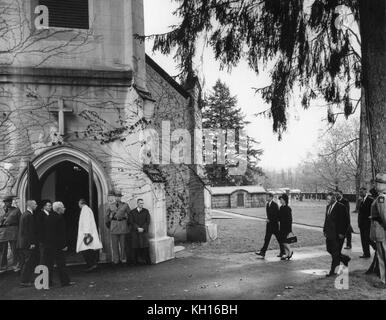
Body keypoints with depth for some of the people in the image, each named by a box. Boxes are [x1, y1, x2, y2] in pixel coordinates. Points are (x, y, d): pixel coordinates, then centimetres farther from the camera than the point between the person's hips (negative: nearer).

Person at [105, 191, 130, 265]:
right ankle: (116, 260, 5)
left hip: (123, 225, -1)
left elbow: (129, 215, 9)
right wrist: (108, 225, 14)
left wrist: (128, 224, 7)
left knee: (123, 243, 2)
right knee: (114, 243, 0)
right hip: (114, 225, 1)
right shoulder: (111, 206, 9)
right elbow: (107, 215, 15)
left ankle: (123, 259, 12)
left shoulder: (125, 205, 5)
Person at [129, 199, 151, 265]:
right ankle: (136, 261, 2)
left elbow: (148, 222, 2)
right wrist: (138, 228, -14)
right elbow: (132, 222, -1)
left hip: (144, 231, 0)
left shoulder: (146, 211, 9)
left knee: (145, 246, -11)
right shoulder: (132, 212, 7)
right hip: (135, 232, 0)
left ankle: (147, 261, -11)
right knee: (136, 246, -5)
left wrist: (142, 228, -11)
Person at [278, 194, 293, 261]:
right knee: (283, 240, 9)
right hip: (282, 226, 8)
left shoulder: (288, 208, -14)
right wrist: (279, 227, 16)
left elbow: (290, 219, -15)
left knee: (283, 240, -8)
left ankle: (290, 252, 9)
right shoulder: (281, 208, 9)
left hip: (286, 227, -8)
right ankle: (287, 254, 17)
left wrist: (289, 229, -16)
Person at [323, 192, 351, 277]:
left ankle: (332, 271, 7)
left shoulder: (340, 207, -13)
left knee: (335, 252, -1)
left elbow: (344, 221, -14)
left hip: (338, 234, -8)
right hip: (330, 233, 8)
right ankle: (345, 259, 33)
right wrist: (325, 230, 13)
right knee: (329, 250, 12)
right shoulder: (328, 207, 12)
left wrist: (341, 233, -16)